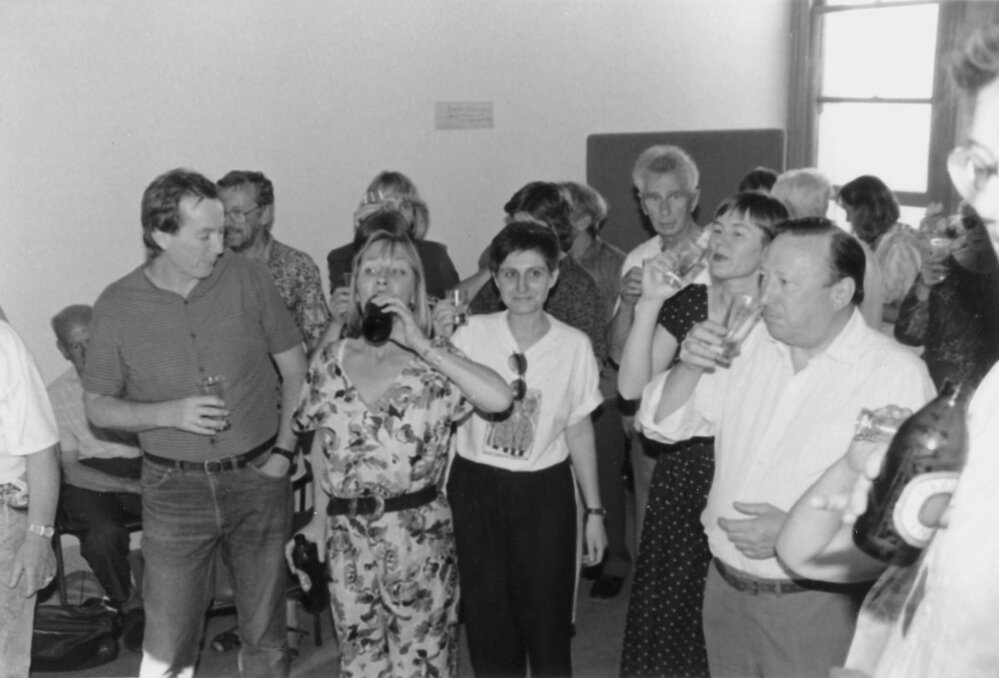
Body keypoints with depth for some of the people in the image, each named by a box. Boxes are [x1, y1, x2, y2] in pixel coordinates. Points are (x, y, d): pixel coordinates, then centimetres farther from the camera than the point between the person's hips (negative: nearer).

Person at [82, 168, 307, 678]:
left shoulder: (248, 278, -6)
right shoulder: (117, 305, -7)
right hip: (175, 490, 0)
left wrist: (284, 450, -3)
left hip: (258, 481, 1)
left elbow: (296, 369, 4)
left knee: (265, 632, 12)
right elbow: (97, 407, 1)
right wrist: (172, 413, -16)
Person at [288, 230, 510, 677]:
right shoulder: (329, 362, 3)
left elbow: (499, 399, -25)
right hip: (347, 535, 3)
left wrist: (421, 345, -23)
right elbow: (322, 446, 13)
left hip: (420, 534, -3)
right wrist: (320, 518, 12)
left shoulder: (435, 361, -7)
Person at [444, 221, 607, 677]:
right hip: (476, 487, 1)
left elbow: (579, 430, 3)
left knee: (547, 621, 7)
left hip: (545, 491, 0)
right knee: (488, 621, 12)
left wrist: (594, 510, 6)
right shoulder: (471, 332, -8)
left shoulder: (573, 344, -7)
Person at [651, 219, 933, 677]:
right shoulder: (748, 344, 3)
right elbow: (666, 425, 8)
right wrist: (689, 367, -11)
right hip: (724, 586, 5)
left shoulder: (898, 375, -14)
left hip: (814, 604, -5)